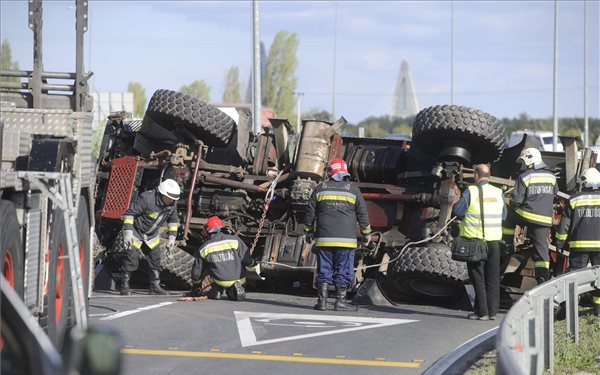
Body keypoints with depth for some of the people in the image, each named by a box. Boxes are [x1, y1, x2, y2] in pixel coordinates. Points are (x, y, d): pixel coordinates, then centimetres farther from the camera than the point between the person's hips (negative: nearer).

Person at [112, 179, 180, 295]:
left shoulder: (172, 204, -9)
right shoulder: (146, 198, -30)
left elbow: (173, 220, 10)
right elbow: (129, 213, -25)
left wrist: (172, 237, 5)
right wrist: (128, 232, -29)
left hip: (152, 235, 7)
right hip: (135, 232, -7)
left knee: (155, 260, 9)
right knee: (131, 259, -13)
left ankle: (155, 286, 22)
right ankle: (124, 286, -2)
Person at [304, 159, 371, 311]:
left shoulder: (320, 188, 5)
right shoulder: (353, 189, 2)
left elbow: (310, 212, 8)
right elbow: (362, 214, 5)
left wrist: (308, 231, 19)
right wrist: (366, 233, 15)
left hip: (324, 240, 1)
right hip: (346, 240, -1)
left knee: (324, 270, 5)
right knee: (343, 271, 3)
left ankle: (322, 300, 1)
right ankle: (340, 301, 0)